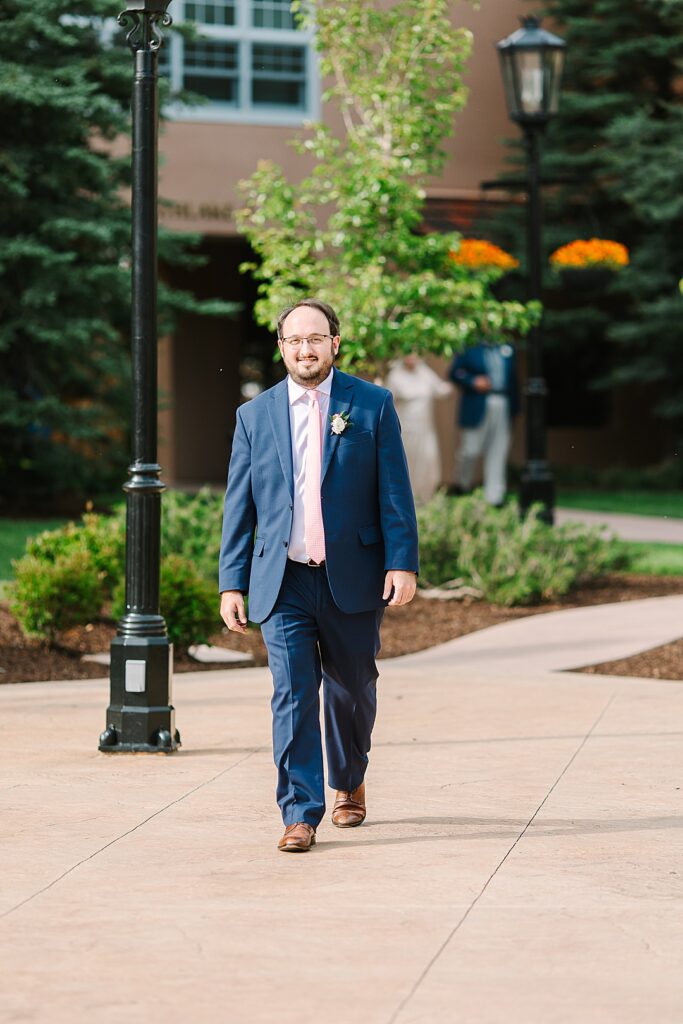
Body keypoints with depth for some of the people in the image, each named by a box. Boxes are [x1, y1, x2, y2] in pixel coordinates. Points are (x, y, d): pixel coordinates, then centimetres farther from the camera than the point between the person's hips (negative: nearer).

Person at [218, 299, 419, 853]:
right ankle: (301, 813, -7)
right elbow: (239, 506, 8)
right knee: (293, 694, -8)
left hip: (352, 579, 0)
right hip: (282, 582, 0)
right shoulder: (255, 416, 7)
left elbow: (395, 491, 0)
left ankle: (349, 783, 38)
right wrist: (232, 583, 3)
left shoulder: (373, 405, 3)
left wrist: (402, 563, -9)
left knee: (352, 690, 13)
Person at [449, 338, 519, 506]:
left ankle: (494, 497, 6)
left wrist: (515, 408, 10)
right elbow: (455, 372, 0)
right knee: (471, 450, -2)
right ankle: (463, 484, 23)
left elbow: (513, 379, 15)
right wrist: (473, 382, -15)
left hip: (503, 409, 4)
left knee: (498, 454, 3)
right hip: (477, 409, -3)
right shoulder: (470, 349, 1)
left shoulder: (507, 349, 13)